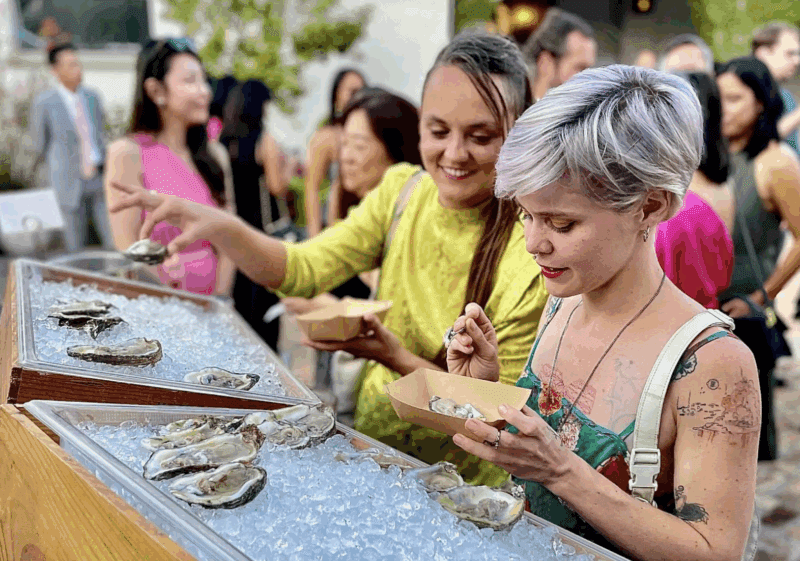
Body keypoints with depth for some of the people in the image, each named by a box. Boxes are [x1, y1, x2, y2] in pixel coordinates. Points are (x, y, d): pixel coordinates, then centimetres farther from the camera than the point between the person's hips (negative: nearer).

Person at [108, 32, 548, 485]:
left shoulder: (532, 256, -20)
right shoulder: (402, 190, -2)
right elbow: (303, 269, -3)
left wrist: (396, 358, -26)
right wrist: (220, 228, -20)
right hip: (369, 455, 5)